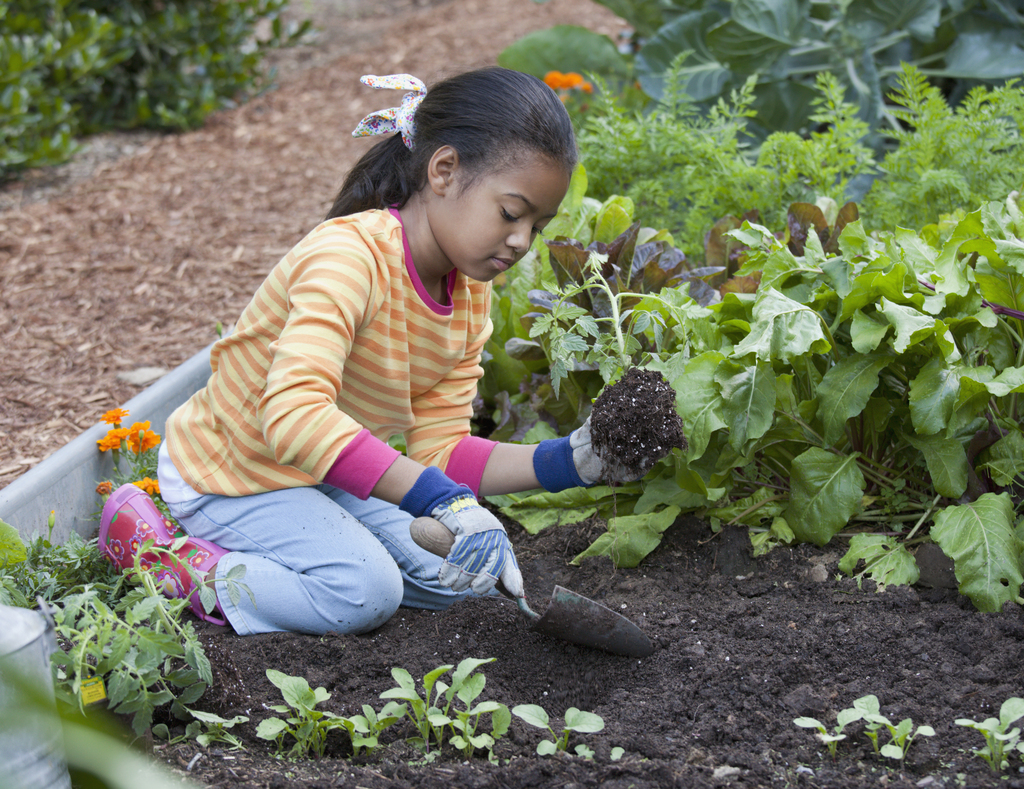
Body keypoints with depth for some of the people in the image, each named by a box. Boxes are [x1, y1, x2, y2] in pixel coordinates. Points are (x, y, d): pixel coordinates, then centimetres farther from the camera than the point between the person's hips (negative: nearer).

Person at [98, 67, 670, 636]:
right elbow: (294, 413, -47)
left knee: (446, 577, 2)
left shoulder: (472, 299, -3)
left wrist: (564, 462, -20)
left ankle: (253, 546, 11)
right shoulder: (351, 255, -32)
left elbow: (437, 448, -6)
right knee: (364, 592, -24)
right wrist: (443, 500, -52)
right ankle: (174, 561, -7)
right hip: (228, 477, -9)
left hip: (319, 474, 9)